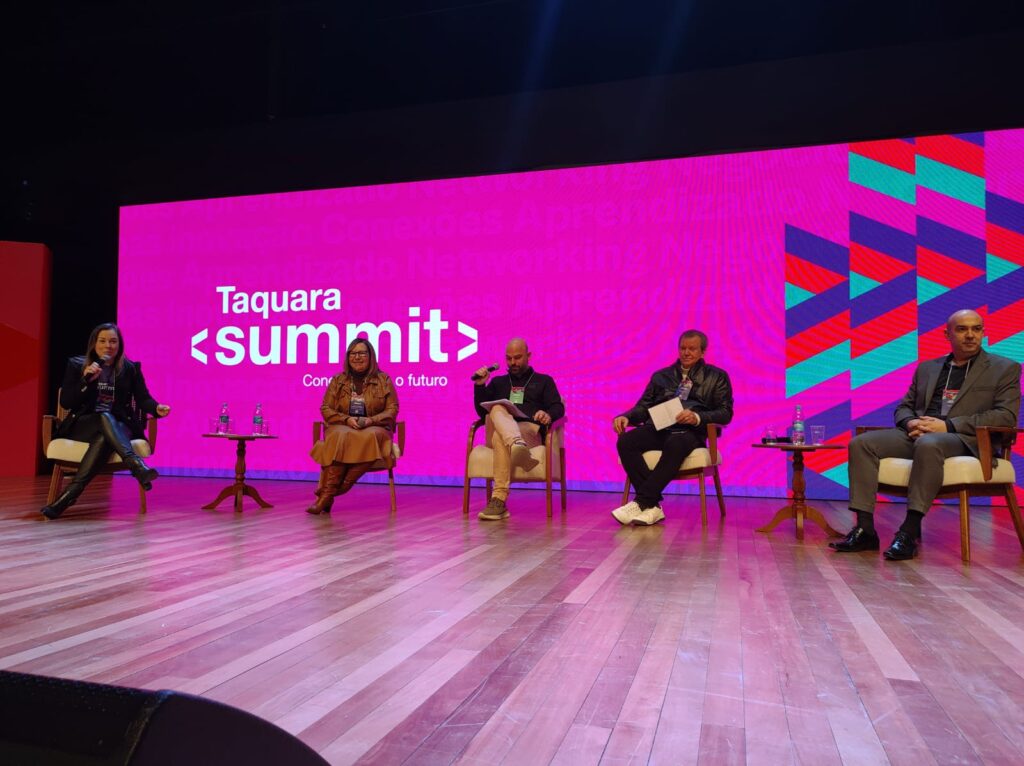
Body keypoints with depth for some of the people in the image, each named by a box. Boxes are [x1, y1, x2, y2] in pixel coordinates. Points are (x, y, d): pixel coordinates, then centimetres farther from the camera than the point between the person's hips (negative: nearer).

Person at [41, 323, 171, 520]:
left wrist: (157, 408, -25)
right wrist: (86, 380, -14)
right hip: (82, 425, -1)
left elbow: (143, 398, -1)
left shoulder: (130, 368, 10)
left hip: (118, 426, 1)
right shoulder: (76, 365, 9)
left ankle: (71, 493, -43)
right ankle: (136, 465, -54)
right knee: (105, 417, -35)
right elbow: (66, 403, 2)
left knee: (104, 437, -36)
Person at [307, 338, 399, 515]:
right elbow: (325, 409, 8)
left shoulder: (383, 380, 9)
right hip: (342, 427, 1)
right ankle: (327, 493, -40)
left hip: (374, 428, -1)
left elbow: (392, 409, 4)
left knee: (370, 437, -39)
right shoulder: (337, 381, 13)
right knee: (340, 437, -37)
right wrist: (347, 419, -11)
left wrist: (371, 420, -15)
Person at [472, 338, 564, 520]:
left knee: (500, 437, -38)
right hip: (496, 430, 2)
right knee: (497, 409, -35)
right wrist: (479, 386, 5)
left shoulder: (544, 381, 26)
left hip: (530, 431, -2)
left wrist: (549, 415, -17)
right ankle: (517, 446, -67)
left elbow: (558, 408, 8)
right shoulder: (498, 382, 33)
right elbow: (482, 412, 21)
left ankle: (498, 499, -49)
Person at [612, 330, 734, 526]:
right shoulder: (661, 376, 27)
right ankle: (652, 507, -32)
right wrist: (626, 417, -4)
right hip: (657, 428, 3)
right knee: (625, 442, -28)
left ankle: (640, 503, -37)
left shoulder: (717, 377, 18)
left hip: (690, 431, -3)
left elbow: (725, 413, 5)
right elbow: (643, 407, 20)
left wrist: (697, 417, -15)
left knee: (675, 444, -40)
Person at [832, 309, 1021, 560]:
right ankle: (865, 529, -24)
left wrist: (947, 425, -14)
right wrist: (910, 422, -4)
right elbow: (904, 407, 23)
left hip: (965, 439, -5)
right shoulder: (926, 368, 24)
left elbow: (1006, 416, -3)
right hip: (917, 434, 5)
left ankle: (910, 532, -38)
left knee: (928, 444, -40)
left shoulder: (1005, 369, 12)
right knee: (861, 443, -21)